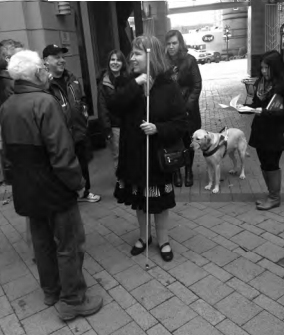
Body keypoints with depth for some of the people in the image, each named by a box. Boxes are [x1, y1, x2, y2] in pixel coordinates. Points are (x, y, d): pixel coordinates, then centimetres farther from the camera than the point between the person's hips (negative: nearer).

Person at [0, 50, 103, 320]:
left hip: (26, 189, 8)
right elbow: (61, 150, -26)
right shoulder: (44, 101, -21)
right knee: (69, 244, 7)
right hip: (54, 189, -8)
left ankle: (50, 291, 38)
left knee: (42, 242, 21)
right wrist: (77, 182, -14)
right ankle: (72, 301, 21)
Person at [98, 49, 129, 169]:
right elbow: (102, 107, -2)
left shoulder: (129, 79, 3)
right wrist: (106, 128, -8)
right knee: (117, 156, 4)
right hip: (115, 126, -1)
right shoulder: (104, 83, 0)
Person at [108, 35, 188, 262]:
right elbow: (113, 106, -15)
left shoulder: (168, 86, -9)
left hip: (158, 155, -4)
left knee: (160, 202, 10)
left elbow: (181, 123, -11)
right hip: (134, 154, 4)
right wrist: (135, 85, -23)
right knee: (138, 200, 17)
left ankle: (164, 241, 31)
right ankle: (144, 236, 39)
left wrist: (158, 129, -26)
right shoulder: (131, 84, 3)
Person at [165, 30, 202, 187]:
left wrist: (187, 106, -12)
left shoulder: (189, 60, -4)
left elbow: (197, 85, -4)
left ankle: (188, 171, 27)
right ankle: (176, 172, 22)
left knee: (188, 141, 9)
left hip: (187, 109, 0)